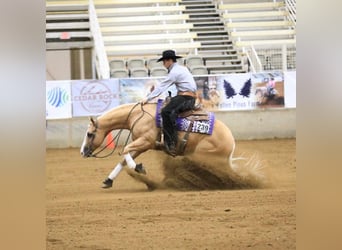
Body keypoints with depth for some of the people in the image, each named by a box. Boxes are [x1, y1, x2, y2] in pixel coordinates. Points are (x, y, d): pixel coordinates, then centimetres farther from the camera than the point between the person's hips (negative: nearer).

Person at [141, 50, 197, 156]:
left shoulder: (174, 72, -10)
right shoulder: (182, 68, 20)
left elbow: (161, 87, -10)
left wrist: (148, 98, -7)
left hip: (185, 98, -11)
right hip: (189, 98, 11)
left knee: (166, 112, -24)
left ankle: (171, 144, -31)